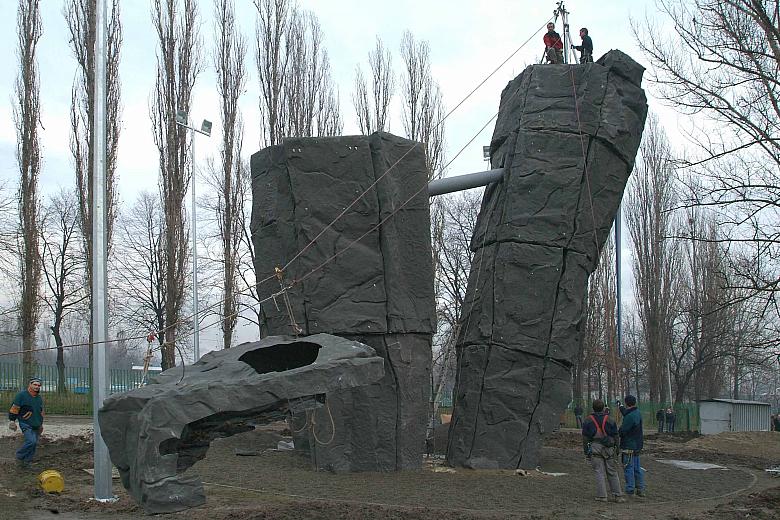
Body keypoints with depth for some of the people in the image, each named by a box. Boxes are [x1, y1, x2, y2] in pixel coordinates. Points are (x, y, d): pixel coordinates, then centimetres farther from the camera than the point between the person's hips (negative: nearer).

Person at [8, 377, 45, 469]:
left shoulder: (40, 398, 13)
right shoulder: (22, 395, -7)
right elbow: (14, 408, -4)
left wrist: (41, 424, 27)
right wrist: (12, 420, -7)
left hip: (36, 426, 7)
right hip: (26, 424, -7)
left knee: (34, 444, 4)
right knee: (31, 441, -22)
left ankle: (26, 462, 15)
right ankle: (19, 456, -1)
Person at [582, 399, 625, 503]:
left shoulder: (588, 420, 3)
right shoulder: (609, 420, 5)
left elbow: (585, 438, 1)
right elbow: (615, 436, 6)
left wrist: (586, 452, 5)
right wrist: (616, 449, 13)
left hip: (594, 448, -1)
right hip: (608, 448, 1)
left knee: (599, 473, 0)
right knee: (612, 472, 8)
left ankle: (602, 496, -3)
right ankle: (617, 495, 8)